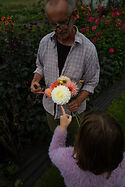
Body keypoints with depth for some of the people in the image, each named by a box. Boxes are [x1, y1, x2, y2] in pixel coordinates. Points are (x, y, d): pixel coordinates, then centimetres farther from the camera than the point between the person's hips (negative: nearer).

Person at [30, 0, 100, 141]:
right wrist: (35, 81, -15)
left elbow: (91, 82, -12)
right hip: (50, 105, 3)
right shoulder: (45, 42, -13)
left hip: (73, 107, -2)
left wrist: (78, 101, -27)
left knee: (75, 134, 26)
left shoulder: (88, 49, -23)